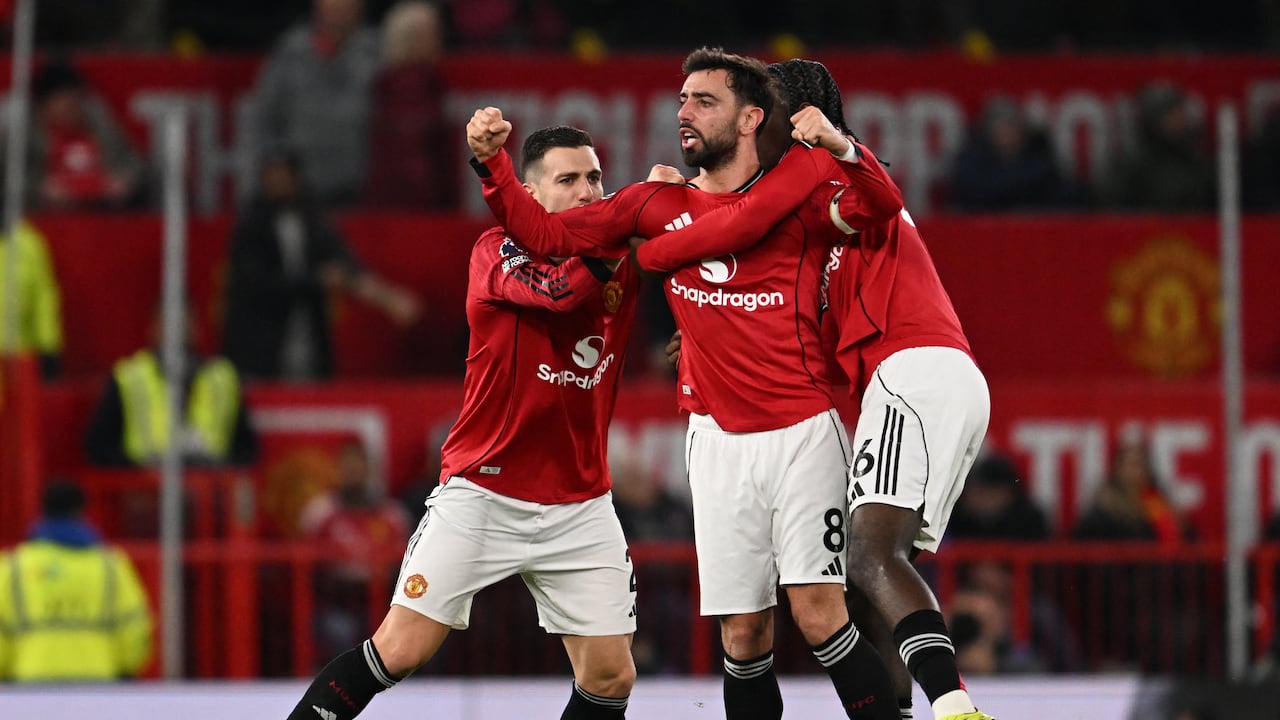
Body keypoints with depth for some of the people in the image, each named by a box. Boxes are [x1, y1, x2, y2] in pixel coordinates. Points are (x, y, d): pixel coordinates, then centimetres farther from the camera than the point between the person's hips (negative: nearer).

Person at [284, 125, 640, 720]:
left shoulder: (623, 265, 5)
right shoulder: (498, 251, -8)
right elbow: (557, 290, -27)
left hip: (580, 508, 4)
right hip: (482, 496, -4)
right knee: (399, 650, -8)